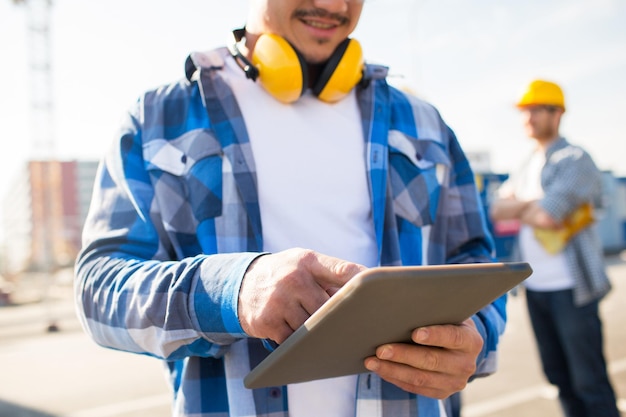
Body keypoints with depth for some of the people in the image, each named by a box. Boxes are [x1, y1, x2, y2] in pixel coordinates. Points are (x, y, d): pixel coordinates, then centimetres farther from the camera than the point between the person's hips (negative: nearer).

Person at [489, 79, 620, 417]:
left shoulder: (575, 160, -9)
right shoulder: (527, 165, 14)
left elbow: (548, 215, -22)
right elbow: (496, 210, 4)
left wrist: (517, 207, -3)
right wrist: (532, 204, -11)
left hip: (570, 288, -7)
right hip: (535, 287, 7)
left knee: (590, 382, 1)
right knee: (558, 376, 14)